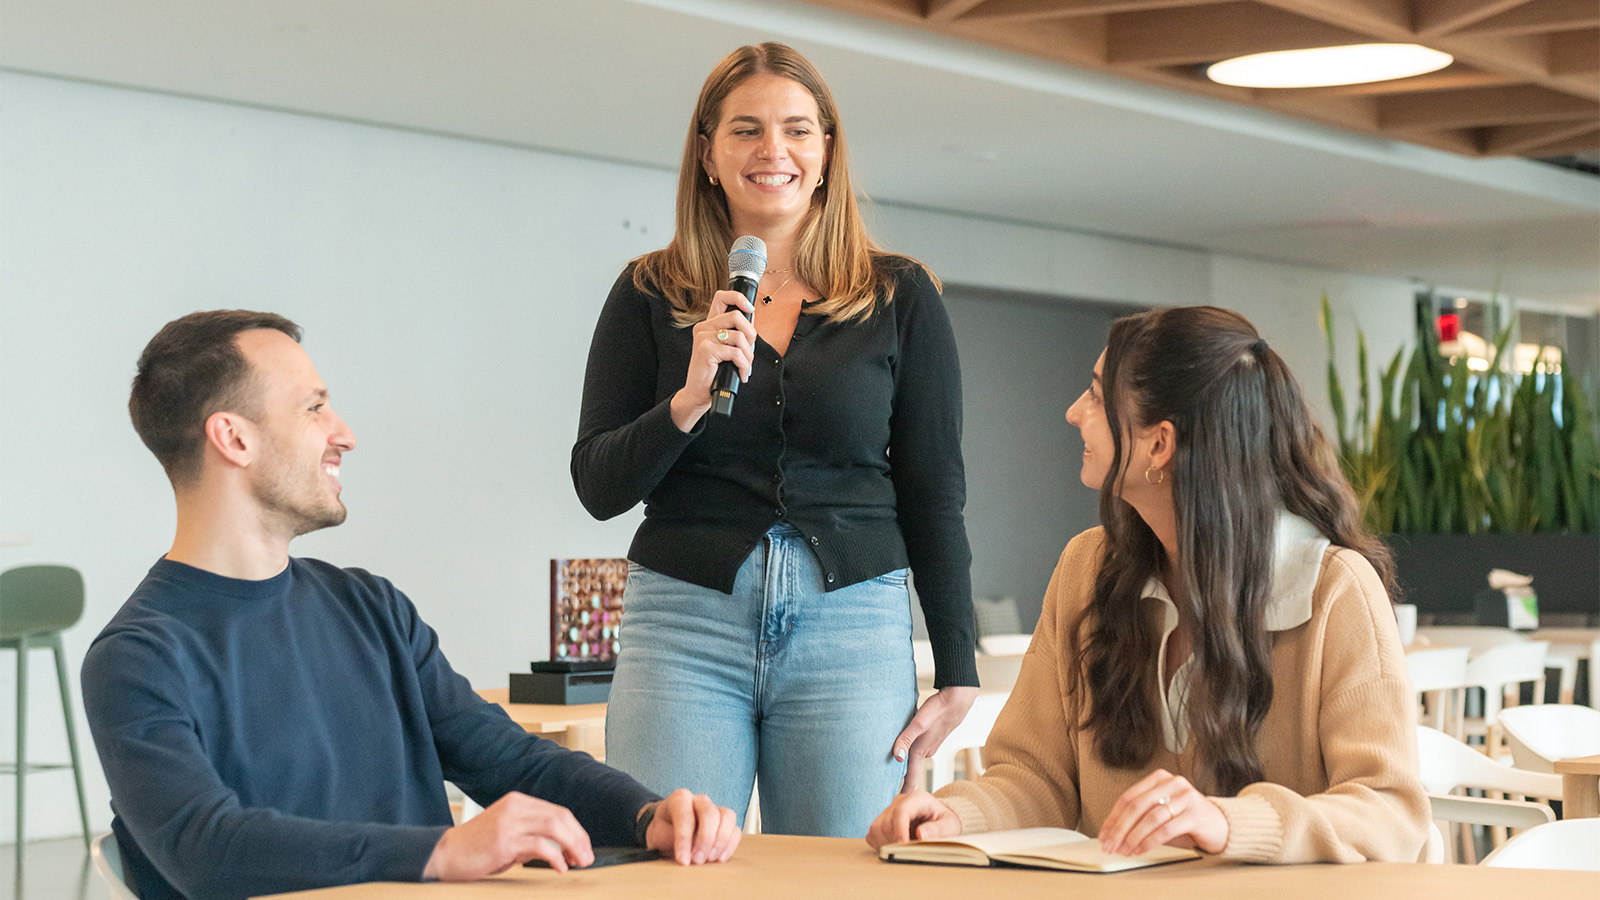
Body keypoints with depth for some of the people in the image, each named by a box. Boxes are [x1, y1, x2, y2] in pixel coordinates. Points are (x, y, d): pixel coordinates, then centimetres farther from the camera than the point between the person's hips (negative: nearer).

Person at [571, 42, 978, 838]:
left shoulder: (899, 296, 7)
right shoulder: (651, 294, 7)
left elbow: (935, 495, 8)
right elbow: (597, 487, 4)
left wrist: (957, 675, 3)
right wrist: (689, 400, -13)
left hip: (852, 626, 0)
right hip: (685, 625, 0)